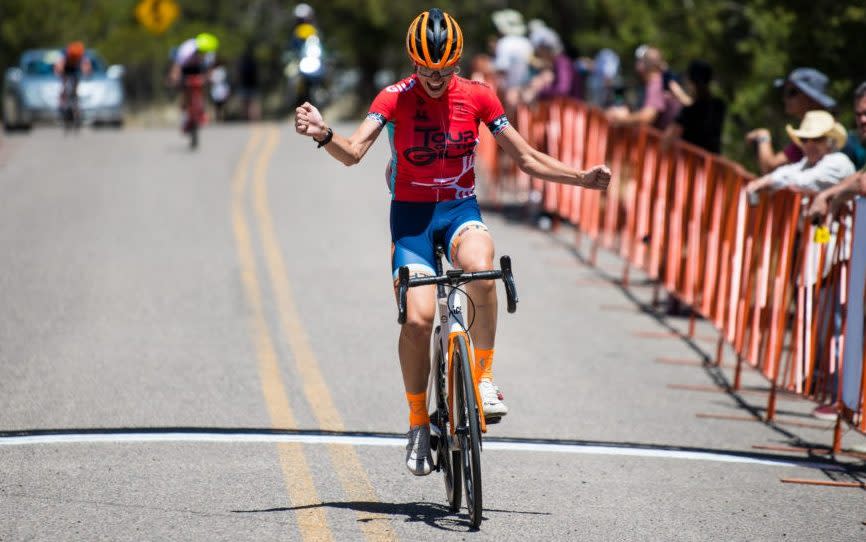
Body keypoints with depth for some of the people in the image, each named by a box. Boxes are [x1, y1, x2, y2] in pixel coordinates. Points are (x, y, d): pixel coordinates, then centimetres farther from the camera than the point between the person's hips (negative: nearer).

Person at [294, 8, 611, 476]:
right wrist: (323, 135, -44)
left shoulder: (477, 97, -3)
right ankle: (418, 423, 2)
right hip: (411, 213, -1)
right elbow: (353, 153, -22)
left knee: (480, 269, -35)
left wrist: (581, 178, -9)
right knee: (417, 318, -18)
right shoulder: (395, 99, -9)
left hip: (460, 209, 1)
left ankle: (484, 377, -18)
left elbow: (527, 159, 3)